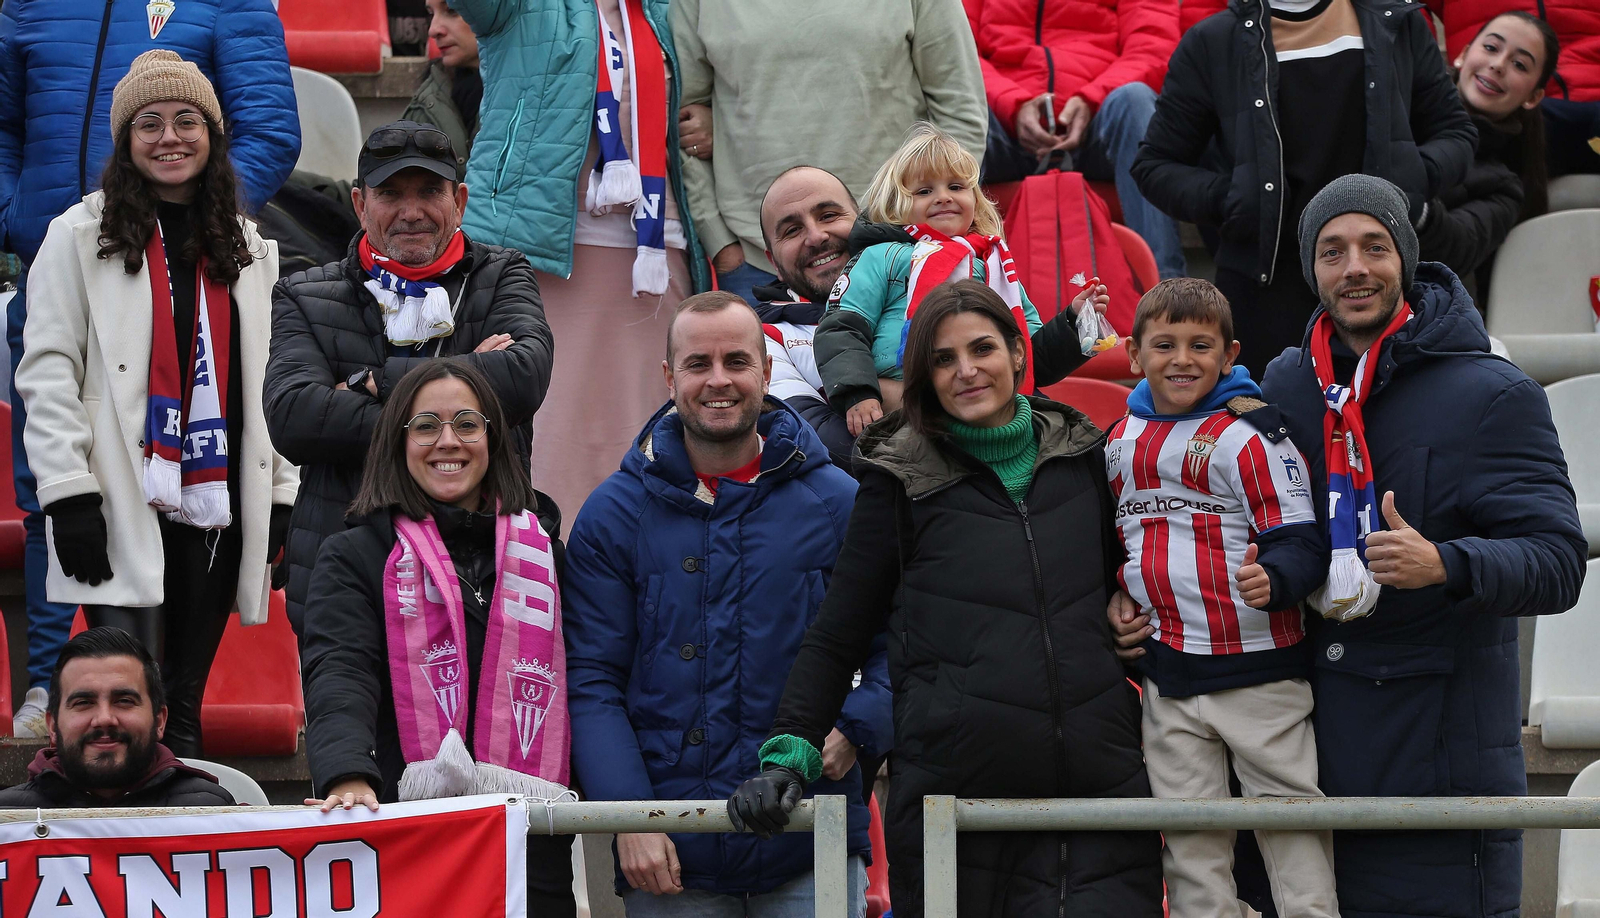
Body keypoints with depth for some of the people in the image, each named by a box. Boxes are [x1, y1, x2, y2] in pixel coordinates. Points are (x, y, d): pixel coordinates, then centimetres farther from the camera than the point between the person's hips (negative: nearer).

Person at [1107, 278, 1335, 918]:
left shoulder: (1248, 433, -9)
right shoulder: (1119, 441, 11)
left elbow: (1302, 541, -14)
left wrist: (1273, 580, -32)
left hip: (1257, 669, -6)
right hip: (1166, 676, 6)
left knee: (1290, 821, -2)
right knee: (1189, 845, 11)